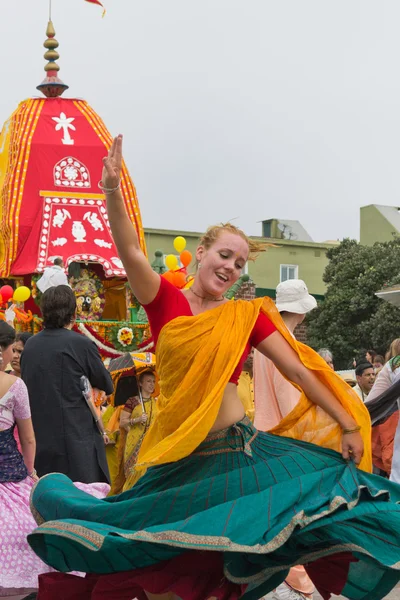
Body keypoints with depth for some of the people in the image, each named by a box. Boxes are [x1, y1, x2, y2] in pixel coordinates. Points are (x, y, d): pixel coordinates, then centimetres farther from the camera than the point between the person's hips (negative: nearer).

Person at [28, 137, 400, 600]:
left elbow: (300, 371, 3)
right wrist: (112, 190, -32)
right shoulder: (165, 300, 0)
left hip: (235, 450, 1)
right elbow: (131, 253, -17)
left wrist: (347, 425, -1)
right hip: (178, 458, 0)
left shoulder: (247, 315, 3)